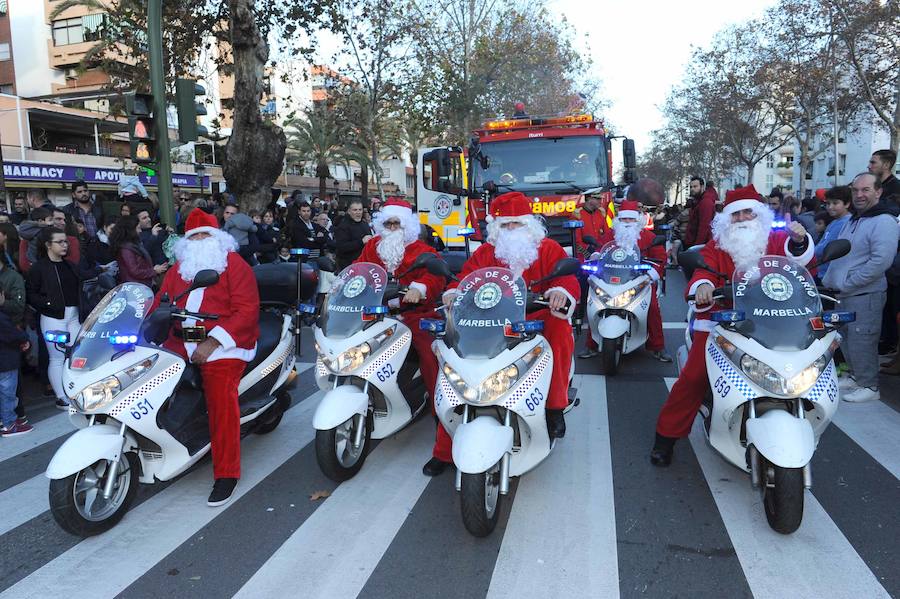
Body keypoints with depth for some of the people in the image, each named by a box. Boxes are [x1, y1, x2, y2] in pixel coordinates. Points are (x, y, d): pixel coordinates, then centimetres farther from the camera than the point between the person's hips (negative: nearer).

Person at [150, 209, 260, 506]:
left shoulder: (233, 263, 0)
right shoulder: (179, 268, 20)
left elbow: (247, 310, -10)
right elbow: (160, 303, 14)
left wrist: (212, 342, -18)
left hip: (223, 342, -6)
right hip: (182, 341, 6)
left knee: (220, 396, -24)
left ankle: (226, 473, -16)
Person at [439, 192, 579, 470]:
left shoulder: (548, 249, 8)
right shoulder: (484, 253, 16)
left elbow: (568, 278, -4)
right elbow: (466, 276, 7)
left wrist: (560, 291, -28)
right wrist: (453, 292, -16)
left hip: (537, 321, -2)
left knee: (560, 331, -36)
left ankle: (555, 406, -20)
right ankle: (445, 449, -5)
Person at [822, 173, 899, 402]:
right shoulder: (853, 220, 17)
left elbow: (881, 261, -23)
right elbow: (838, 254, 23)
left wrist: (848, 284, -19)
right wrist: (831, 280, 12)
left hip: (866, 294, -9)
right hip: (846, 293, 9)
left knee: (861, 340, -4)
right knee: (847, 338, 17)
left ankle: (869, 386, 8)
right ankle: (855, 376, 32)